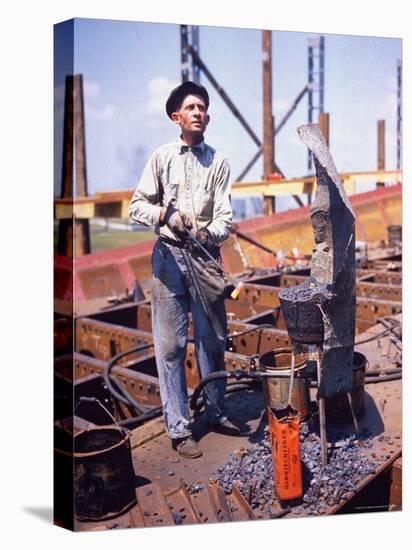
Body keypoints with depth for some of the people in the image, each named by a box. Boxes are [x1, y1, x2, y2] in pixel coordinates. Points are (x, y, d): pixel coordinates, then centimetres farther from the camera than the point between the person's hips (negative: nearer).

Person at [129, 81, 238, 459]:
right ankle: (179, 429, 10)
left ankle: (216, 413, 28)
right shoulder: (162, 157, 4)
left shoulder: (217, 162, 6)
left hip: (206, 257, 1)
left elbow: (225, 217, -1)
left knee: (213, 339, 9)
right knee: (171, 345, 0)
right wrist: (165, 215, -15)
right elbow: (137, 205, 4)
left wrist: (210, 233, -22)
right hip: (170, 256, -1)